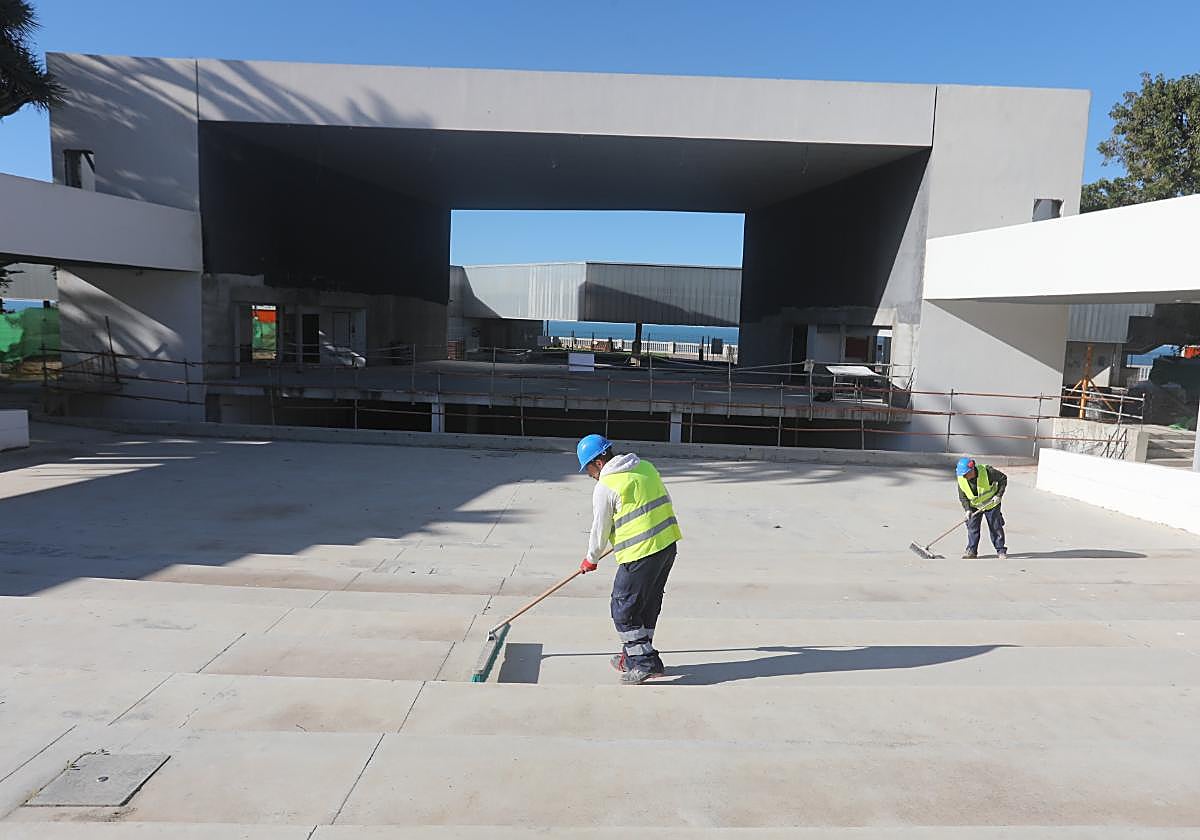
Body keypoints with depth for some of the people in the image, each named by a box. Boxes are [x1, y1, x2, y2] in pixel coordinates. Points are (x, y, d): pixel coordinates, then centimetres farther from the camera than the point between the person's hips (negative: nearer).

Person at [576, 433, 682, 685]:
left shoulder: (605, 487, -10)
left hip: (640, 554, -9)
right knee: (649, 605, 20)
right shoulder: (646, 467, 11)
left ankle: (646, 663, 7)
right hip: (668, 545, 9)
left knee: (623, 609, 5)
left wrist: (591, 560, 14)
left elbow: (600, 530, -2)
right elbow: (665, 502, 19)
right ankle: (635, 655, 33)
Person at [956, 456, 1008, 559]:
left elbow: (1003, 479, -13)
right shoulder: (961, 480, -17)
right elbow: (962, 497, -5)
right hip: (974, 506, 3)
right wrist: (967, 509, -18)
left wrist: (999, 495, -18)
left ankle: (1001, 550, 18)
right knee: (972, 527, -3)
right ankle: (972, 550, 5)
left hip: (991, 504, -2)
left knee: (995, 527, 5)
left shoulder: (987, 471, -28)